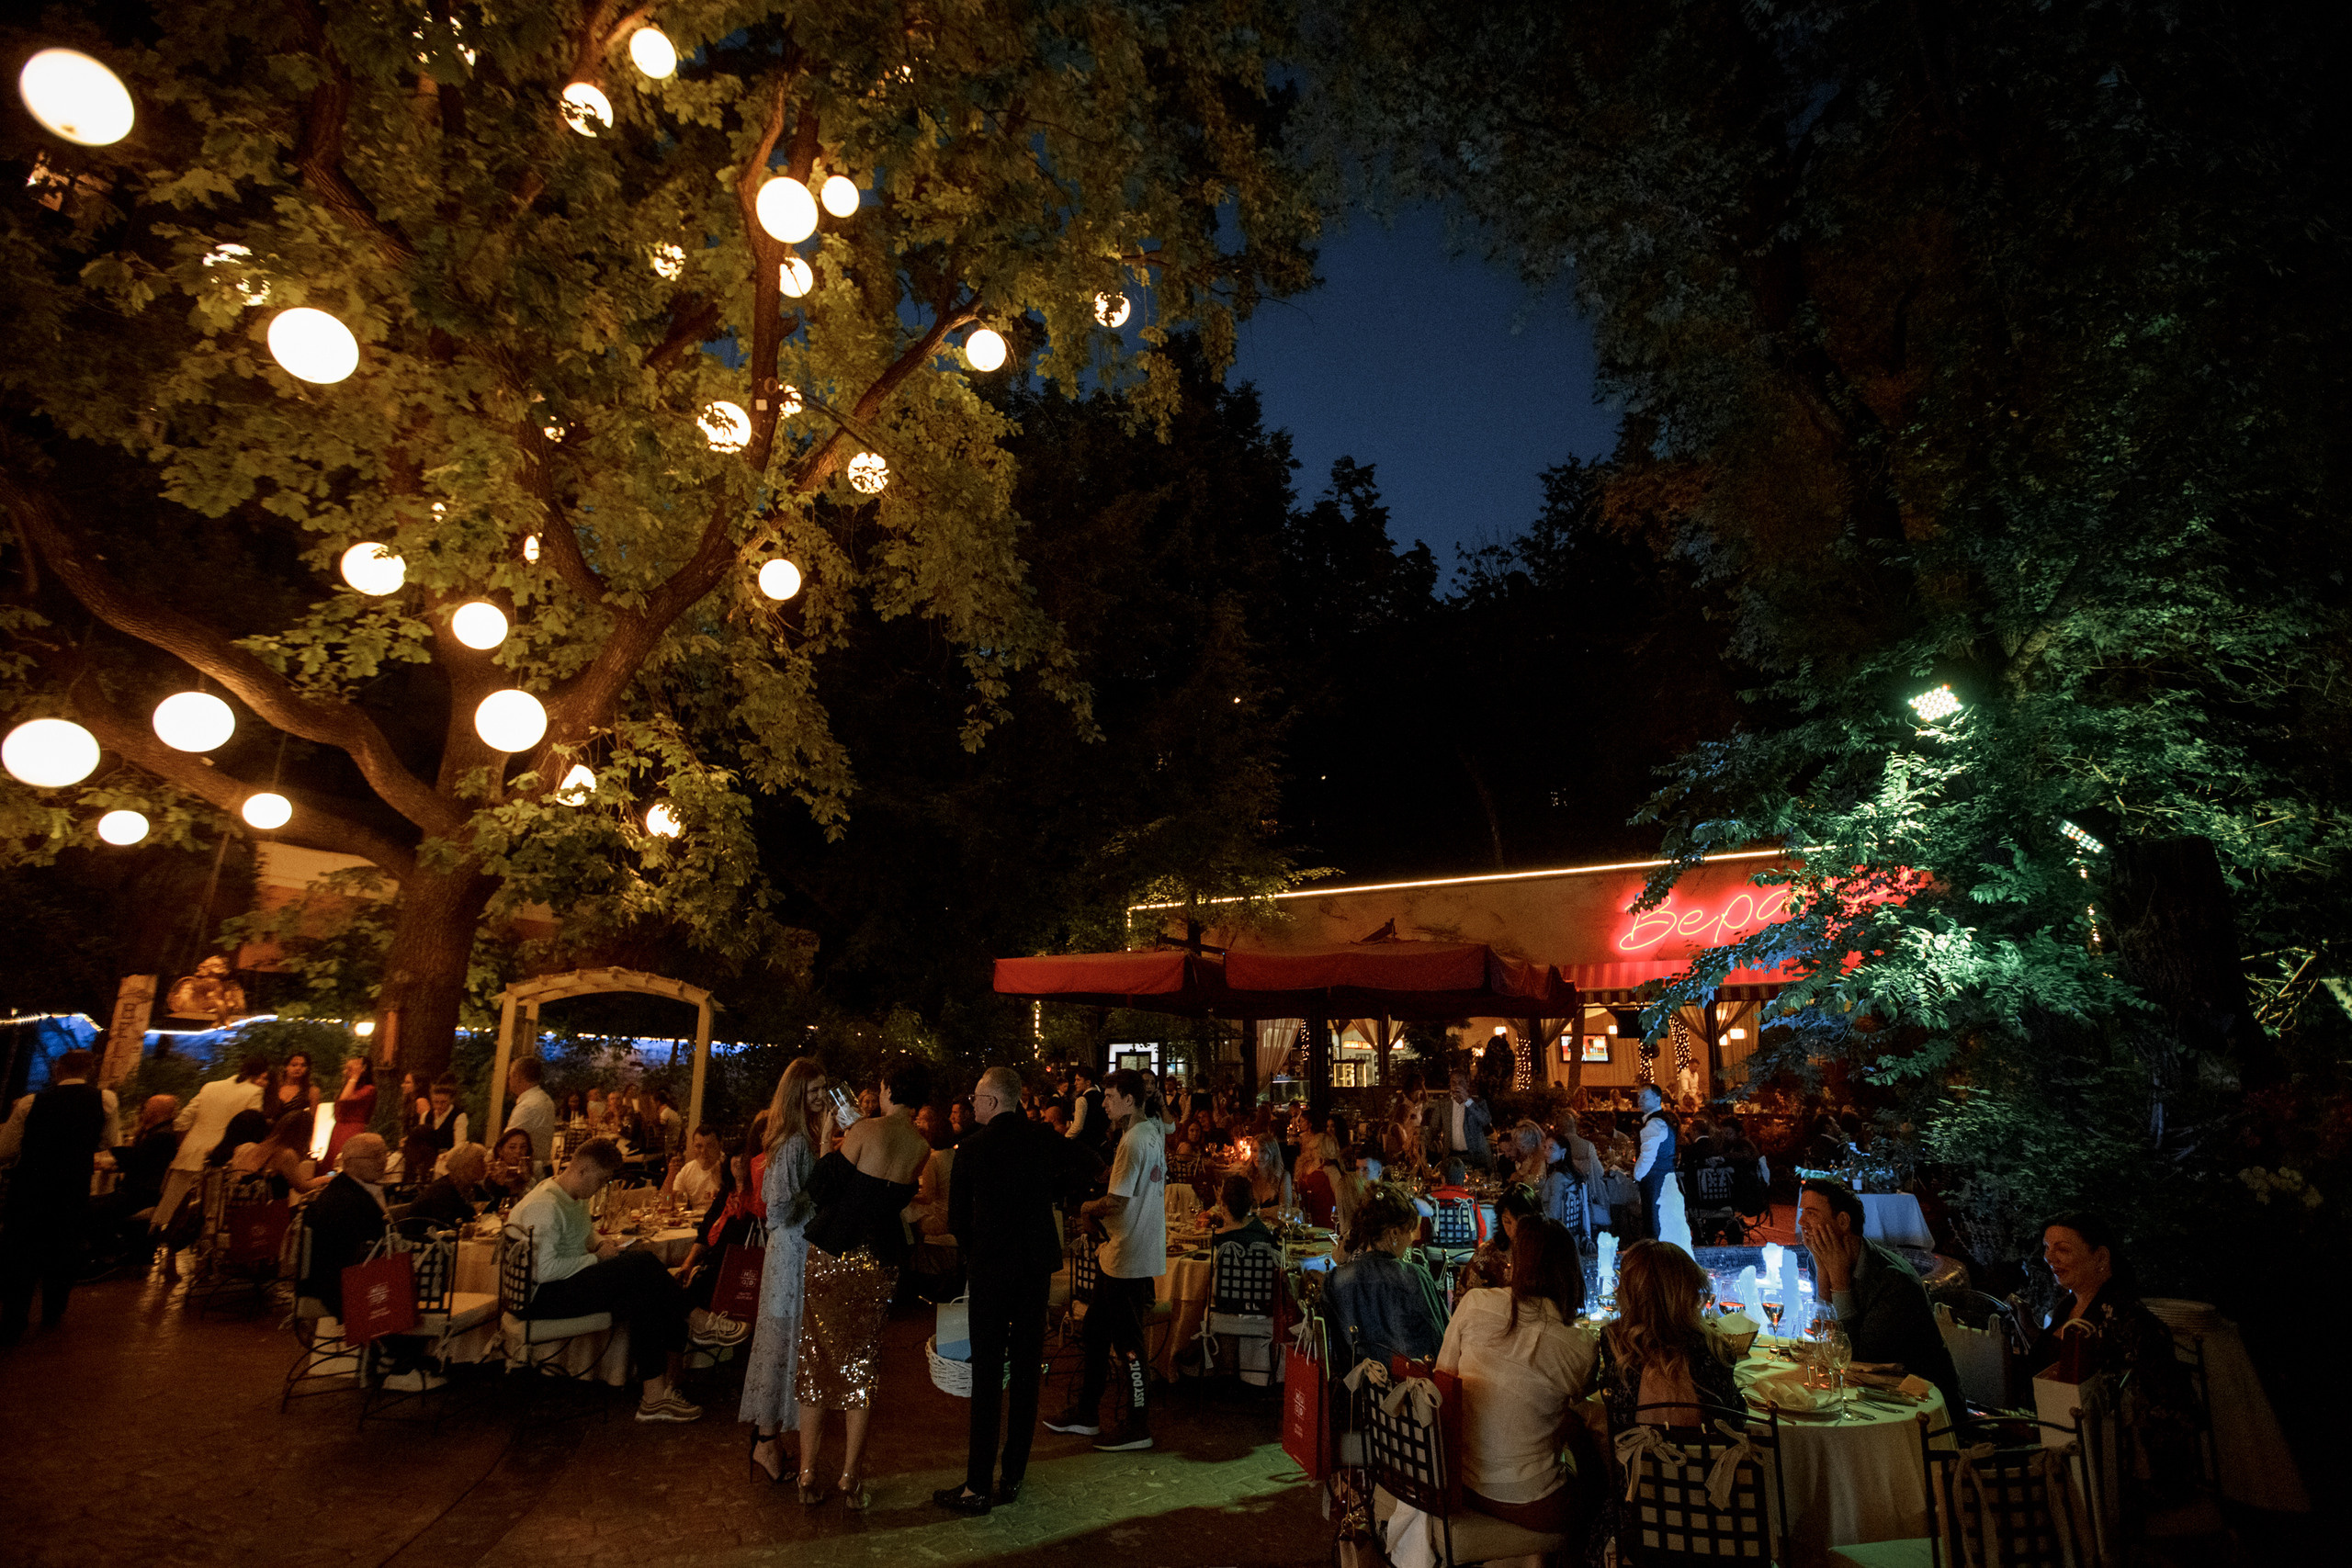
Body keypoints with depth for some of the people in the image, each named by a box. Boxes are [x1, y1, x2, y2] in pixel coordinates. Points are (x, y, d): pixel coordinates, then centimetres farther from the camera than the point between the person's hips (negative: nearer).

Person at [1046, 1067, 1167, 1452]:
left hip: (1130, 1256, -10)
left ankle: (1137, 1426, 14)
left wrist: (1086, 1208, -4)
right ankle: (1086, 1413, 28)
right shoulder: (1154, 1132, 9)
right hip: (1127, 1251, 10)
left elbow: (1116, 1201, -22)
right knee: (1097, 1327, 17)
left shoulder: (1134, 1140, -21)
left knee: (1127, 1340, 2)